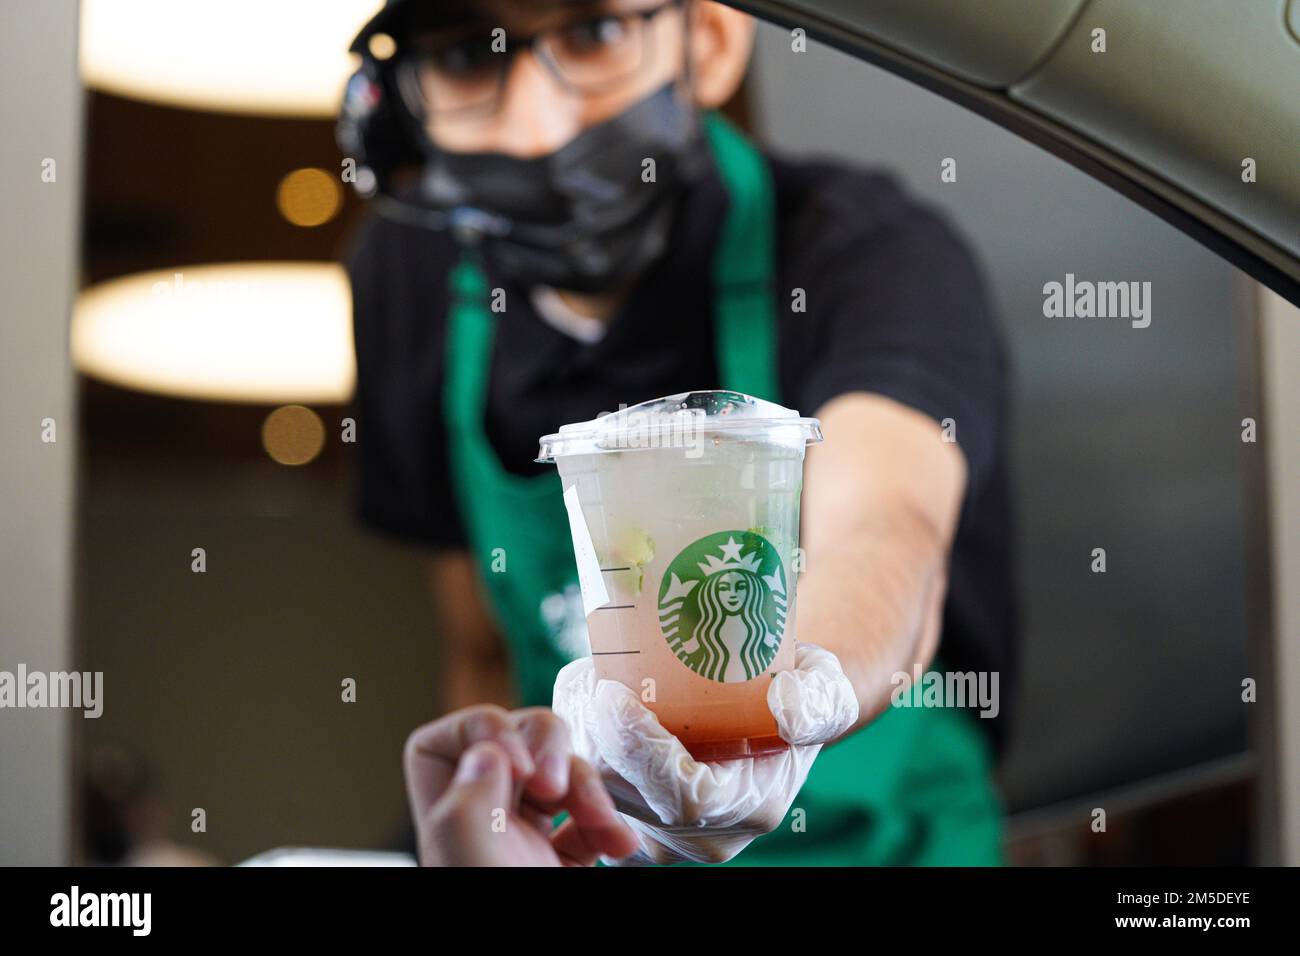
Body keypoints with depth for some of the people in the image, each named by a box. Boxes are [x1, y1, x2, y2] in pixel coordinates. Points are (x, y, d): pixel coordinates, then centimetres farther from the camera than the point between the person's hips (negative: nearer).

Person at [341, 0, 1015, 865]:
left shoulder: (875, 251, -16)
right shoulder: (407, 275, -1)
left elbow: (885, 533, -38)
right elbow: (480, 650, 8)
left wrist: (806, 685, -57)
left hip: (862, 837, -3)